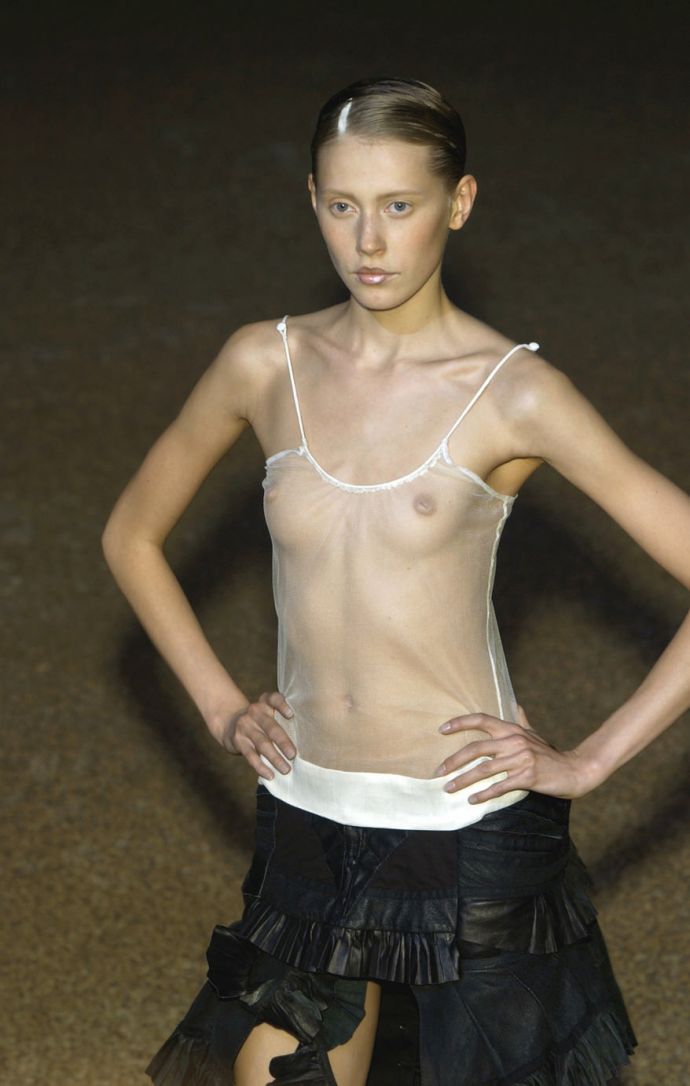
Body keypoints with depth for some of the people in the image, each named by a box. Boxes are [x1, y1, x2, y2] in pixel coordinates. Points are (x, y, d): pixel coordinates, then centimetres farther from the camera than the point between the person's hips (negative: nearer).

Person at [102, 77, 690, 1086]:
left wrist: (587, 762, -13)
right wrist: (220, 706, 8)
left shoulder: (513, 394, -11)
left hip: (469, 828, -4)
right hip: (307, 823, 4)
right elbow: (132, 535, 16)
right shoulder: (267, 364, 1)